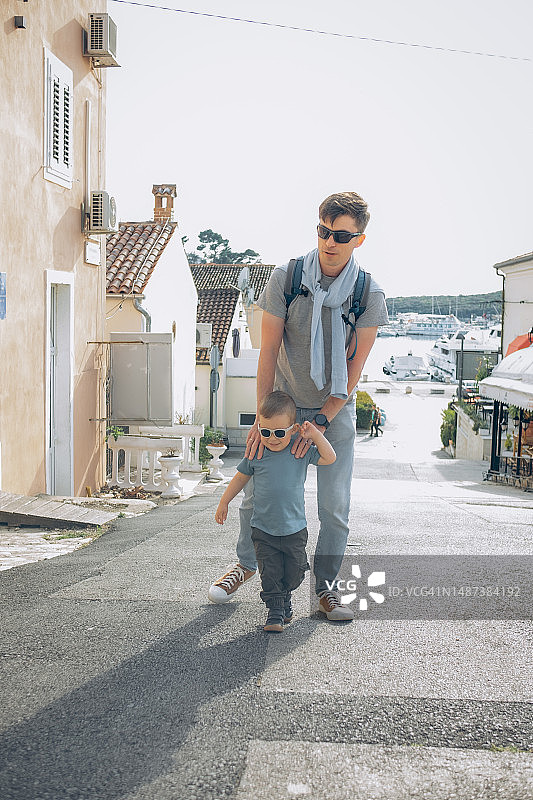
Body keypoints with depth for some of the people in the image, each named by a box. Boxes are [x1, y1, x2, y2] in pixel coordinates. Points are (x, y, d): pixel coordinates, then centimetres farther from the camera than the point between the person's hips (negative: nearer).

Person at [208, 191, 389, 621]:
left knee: (334, 505, -1)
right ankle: (246, 563, 32)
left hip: (335, 409, 0)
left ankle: (326, 587, 16)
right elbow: (268, 351, -13)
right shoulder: (285, 278, -16)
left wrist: (321, 421, -19)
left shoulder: (370, 295, -15)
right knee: (256, 490, 7)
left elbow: (354, 368, -12)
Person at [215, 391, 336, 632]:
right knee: (270, 573, -2)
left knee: (294, 571, 11)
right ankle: (275, 610, 11)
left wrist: (314, 434, -16)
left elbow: (329, 458, -7)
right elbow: (240, 477, 8)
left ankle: (285, 597, 37)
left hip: (294, 529, 1)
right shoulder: (256, 454, -5)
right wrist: (224, 503, 12)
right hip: (263, 530, -1)